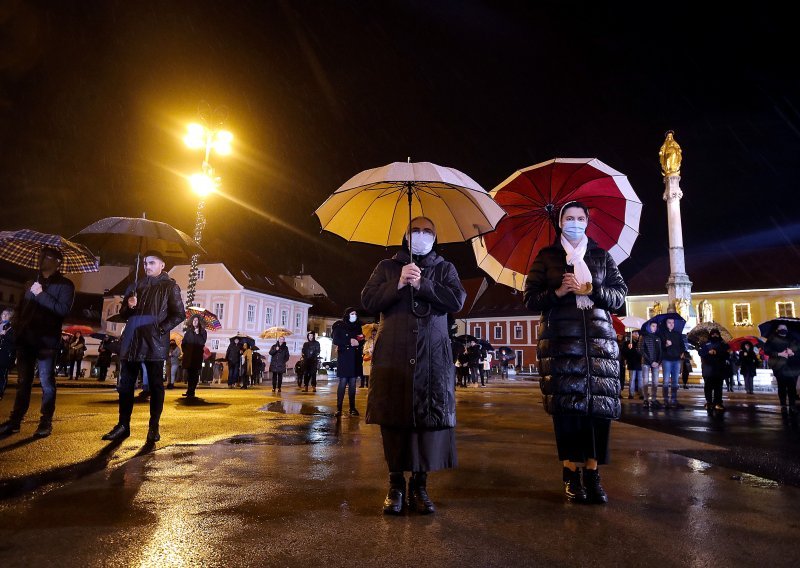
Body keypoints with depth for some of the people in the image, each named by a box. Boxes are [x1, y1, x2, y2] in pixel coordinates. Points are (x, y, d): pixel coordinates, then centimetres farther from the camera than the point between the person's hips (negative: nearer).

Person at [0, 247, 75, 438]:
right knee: (23, 382, 12)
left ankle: (46, 422, 4)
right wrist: (16, 323, 7)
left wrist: (41, 294, -14)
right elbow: (20, 307, 25)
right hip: (26, 338, 6)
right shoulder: (31, 284, 20)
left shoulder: (65, 284, -1)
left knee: (46, 382, -2)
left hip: (46, 340, -6)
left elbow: (64, 309, -15)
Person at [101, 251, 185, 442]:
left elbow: (179, 314, -3)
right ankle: (123, 425, 15)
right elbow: (123, 313, 20)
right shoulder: (136, 286, 17)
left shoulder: (170, 286, 3)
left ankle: (154, 427, 7)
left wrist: (161, 329, -14)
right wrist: (129, 306, -2)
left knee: (155, 385, 0)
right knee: (126, 384, 7)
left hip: (154, 343, -5)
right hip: (131, 340, 5)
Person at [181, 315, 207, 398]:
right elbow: (183, 342, 16)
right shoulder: (188, 331, 11)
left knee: (194, 375, -5)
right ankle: (190, 392, 14)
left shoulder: (203, 332, 3)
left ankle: (191, 392, -1)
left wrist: (197, 334, -15)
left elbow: (202, 343, -11)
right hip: (188, 356, 3)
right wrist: (184, 350, 7)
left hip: (197, 356, -2)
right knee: (189, 374, 5)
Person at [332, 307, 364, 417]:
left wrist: (358, 342, -8)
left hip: (355, 358, 4)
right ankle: (339, 408, -5)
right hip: (344, 357, -4)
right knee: (343, 382, -8)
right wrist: (349, 342, -17)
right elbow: (335, 340, -8)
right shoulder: (339, 326, 1)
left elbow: (362, 340, 15)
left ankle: (352, 408, 8)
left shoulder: (358, 326, 14)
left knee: (352, 383, 5)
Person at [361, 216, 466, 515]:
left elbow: (457, 300, -2)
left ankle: (419, 484, 12)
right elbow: (368, 300, 2)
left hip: (433, 357, 0)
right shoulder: (387, 266, 16)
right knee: (393, 419, 0)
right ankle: (396, 483, 14)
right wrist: (398, 283, -11)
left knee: (429, 418, -2)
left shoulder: (444, 268, 16)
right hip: (393, 356, 0)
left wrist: (421, 284, -11)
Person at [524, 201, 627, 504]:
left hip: (598, 337, 2)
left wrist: (593, 289, -8)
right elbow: (530, 299, 6)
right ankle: (570, 472, 4)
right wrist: (558, 291, -11)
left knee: (599, 404, -4)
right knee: (567, 404, -6)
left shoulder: (601, 256, 17)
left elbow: (620, 295, 10)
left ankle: (592, 473, 5)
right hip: (561, 339, -2)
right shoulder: (546, 256, 11)